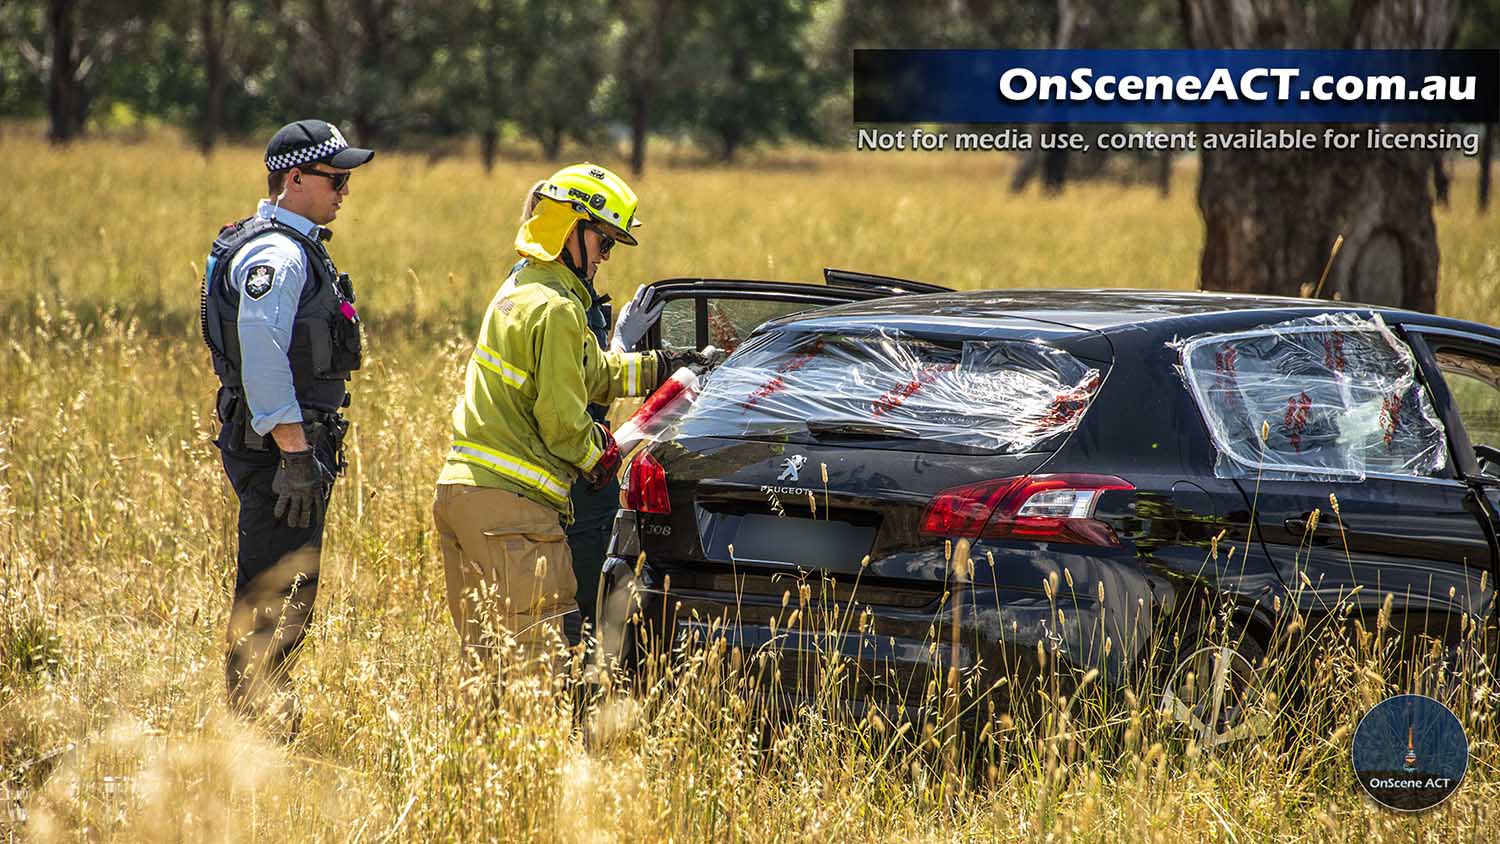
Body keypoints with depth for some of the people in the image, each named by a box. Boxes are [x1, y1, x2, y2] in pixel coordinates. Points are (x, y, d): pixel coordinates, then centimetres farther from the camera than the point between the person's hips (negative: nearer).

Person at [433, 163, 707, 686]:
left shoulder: (519, 289, 18)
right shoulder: (557, 310, -13)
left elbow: (592, 371, 30)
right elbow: (562, 420, -13)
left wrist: (657, 367, 33)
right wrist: (601, 456, 6)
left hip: (459, 487, 10)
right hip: (509, 502, -10)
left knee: (485, 653, 11)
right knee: (534, 654, -9)